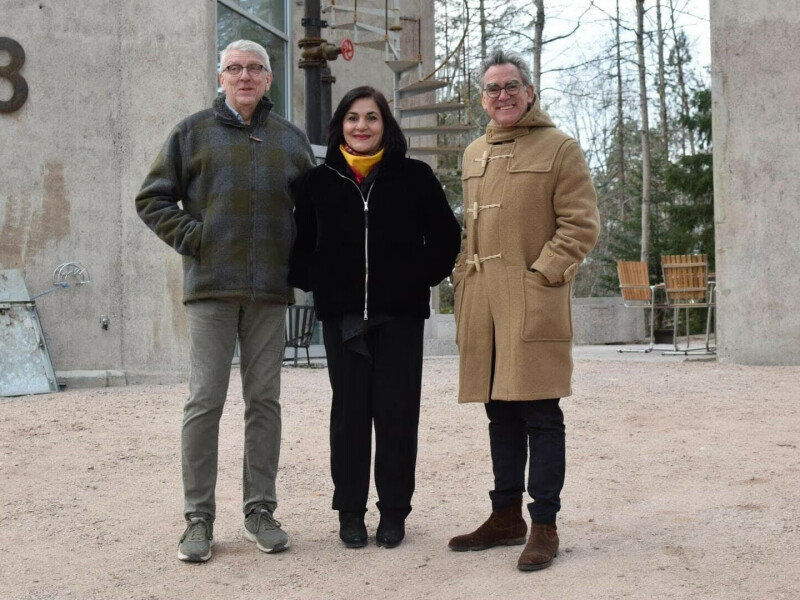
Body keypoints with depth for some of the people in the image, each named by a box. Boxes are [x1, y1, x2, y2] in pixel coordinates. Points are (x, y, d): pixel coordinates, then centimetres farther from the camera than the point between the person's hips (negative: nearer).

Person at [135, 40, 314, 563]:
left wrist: (300, 255, 6)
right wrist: (188, 237, -6)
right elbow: (153, 199, 8)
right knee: (205, 401, -2)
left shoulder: (291, 140, 14)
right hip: (211, 287, -2)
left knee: (265, 401, 6)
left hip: (270, 290, 2)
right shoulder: (194, 132, 7)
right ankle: (199, 517, 6)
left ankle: (261, 510, 15)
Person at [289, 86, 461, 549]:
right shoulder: (318, 182, 8)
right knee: (350, 412, 5)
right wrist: (314, 282, 2)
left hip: (400, 314, -1)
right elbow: (301, 244, 15)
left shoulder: (414, 177, 3)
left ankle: (395, 511, 13)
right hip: (342, 315, 1)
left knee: (397, 411, 2)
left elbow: (446, 235, 6)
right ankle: (350, 511, 15)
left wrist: (421, 278, -2)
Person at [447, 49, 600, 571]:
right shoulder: (474, 154, 19)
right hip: (482, 303, 6)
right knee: (500, 412, 12)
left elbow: (582, 225, -5)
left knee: (540, 414, -4)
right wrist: (464, 280, 13)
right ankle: (507, 516, 21)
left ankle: (545, 524, 4)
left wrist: (540, 273, -12)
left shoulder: (560, 148, 1)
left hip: (534, 301, -6)